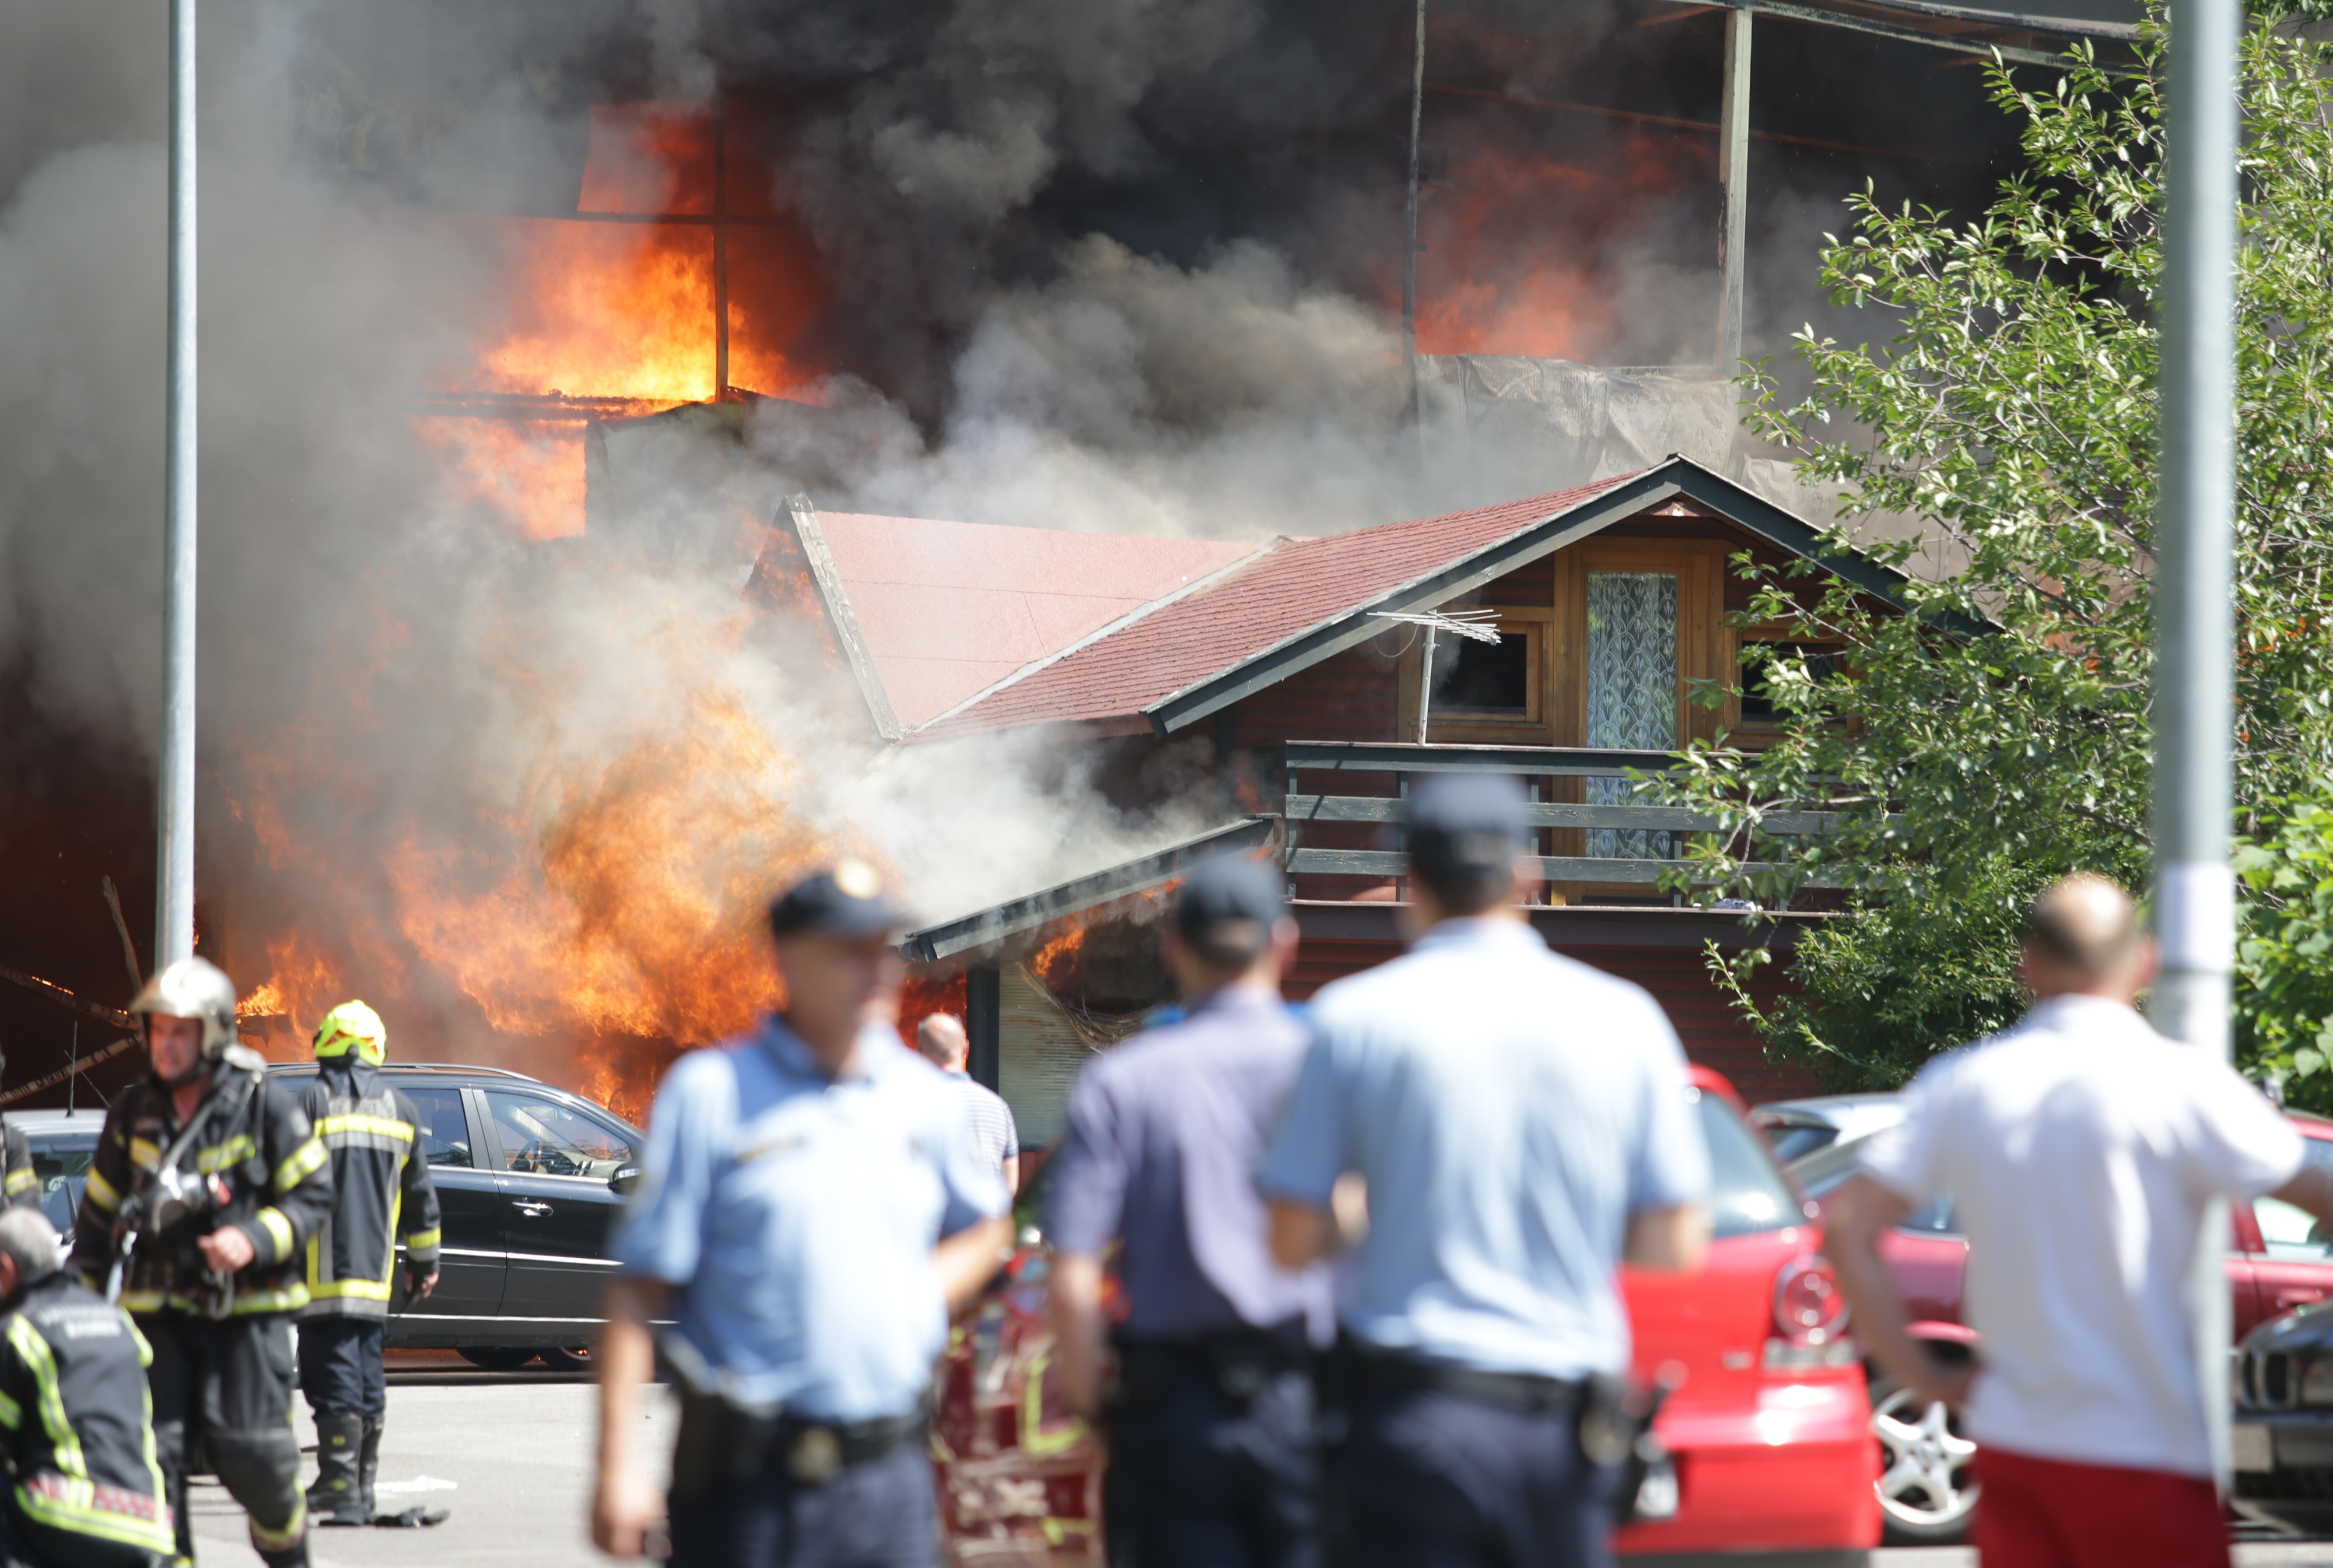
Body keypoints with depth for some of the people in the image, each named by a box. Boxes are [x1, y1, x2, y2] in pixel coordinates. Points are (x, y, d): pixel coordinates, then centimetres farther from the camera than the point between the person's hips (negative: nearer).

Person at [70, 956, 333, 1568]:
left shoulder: (266, 1105, -5)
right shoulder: (134, 1111, 7)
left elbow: (313, 1195, -2)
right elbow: (100, 1212, 15)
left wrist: (255, 1240, -18)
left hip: (247, 1309, -3)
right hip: (158, 1310, 3)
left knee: (251, 1455, -7)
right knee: (153, 1450, -5)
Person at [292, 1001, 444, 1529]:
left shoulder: (311, 1101, -5)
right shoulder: (400, 1109, 12)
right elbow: (420, 1195, 17)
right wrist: (425, 1261, 26)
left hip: (324, 1274, -5)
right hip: (375, 1276, 5)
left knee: (334, 1379, -8)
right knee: (369, 1378, 12)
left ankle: (340, 1489, -12)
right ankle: (364, 1484, 15)